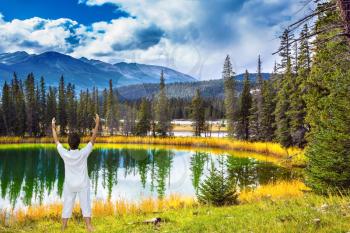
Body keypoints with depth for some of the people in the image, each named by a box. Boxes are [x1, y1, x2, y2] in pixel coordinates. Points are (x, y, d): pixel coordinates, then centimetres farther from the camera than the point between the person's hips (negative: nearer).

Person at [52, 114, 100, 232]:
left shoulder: (65, 154, -13)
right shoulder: (83, 153, -17)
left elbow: (56, 141, 0)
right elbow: (93, 139, -13)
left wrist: (53, 127, 11)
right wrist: (97, 124, -9)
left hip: (69, 184, 2)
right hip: (83, 184, -2)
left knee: (67, 207, 12)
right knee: (85, 206, 1)